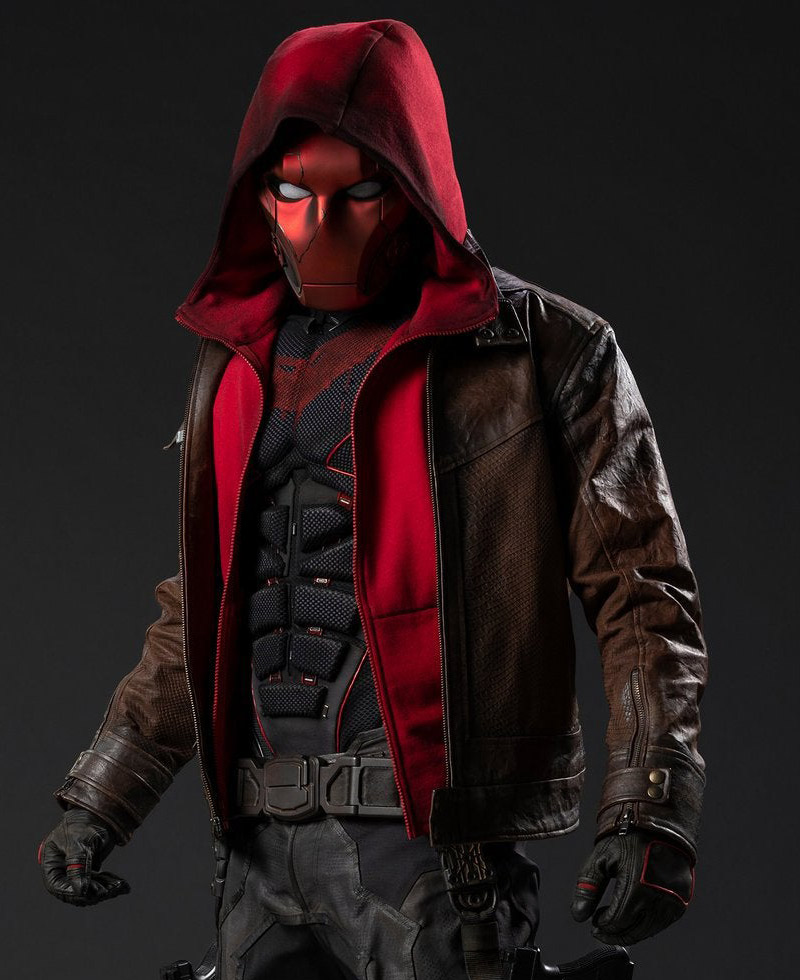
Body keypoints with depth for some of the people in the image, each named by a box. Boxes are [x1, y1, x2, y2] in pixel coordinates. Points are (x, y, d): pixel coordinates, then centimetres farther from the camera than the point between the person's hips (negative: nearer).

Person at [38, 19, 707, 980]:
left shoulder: (545, 353, 0)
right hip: (259, 844, 5)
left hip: (432, 836, -5)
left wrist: (649, 813, -11)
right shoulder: (235, 363, 16)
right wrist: (99, 799, 21)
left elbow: (639, 587, -1)